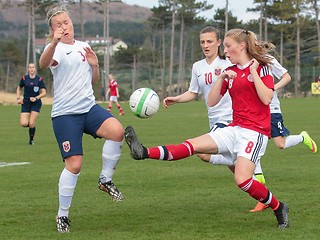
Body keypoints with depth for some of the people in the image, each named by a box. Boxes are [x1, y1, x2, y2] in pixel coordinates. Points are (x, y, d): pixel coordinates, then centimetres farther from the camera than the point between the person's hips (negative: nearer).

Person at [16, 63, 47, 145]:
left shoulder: (39, 79, -2)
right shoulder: (24, 78, 1)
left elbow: (44, 92, -3)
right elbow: (19, 88, 17)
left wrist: (36, 98, -17)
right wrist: (18, 98, 3)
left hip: (36, 103, -1)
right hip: (26, 103, 1)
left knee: (31, 124, -11)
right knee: (23, 123, -14)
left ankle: (31, 140, 12)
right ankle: (32, 125, 23)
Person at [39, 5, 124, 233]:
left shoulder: (83, 46, 13)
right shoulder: (56, 49, -6)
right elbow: (43, 64, -32)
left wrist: (95, 65, 1)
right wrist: (54, 43, -52)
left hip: (89, 107, 5)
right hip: (65, 113, -5)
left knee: (116, 130, -26)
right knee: (74, 164, -11)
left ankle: (106, 180, -4)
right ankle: (62, 215, 8)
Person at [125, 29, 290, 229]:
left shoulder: (261, 67, -3)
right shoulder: (230, 72, 14)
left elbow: (266, 98, -16)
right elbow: (212, 102, 10)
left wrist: (253, 72, -15)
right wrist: (221, 78, -2)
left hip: (255, 131, -6)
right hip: (235, 128, 6)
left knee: (242, 180, -22)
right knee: (193, 145, -9)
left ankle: (279, 208, -3)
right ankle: (145, 153, -22)